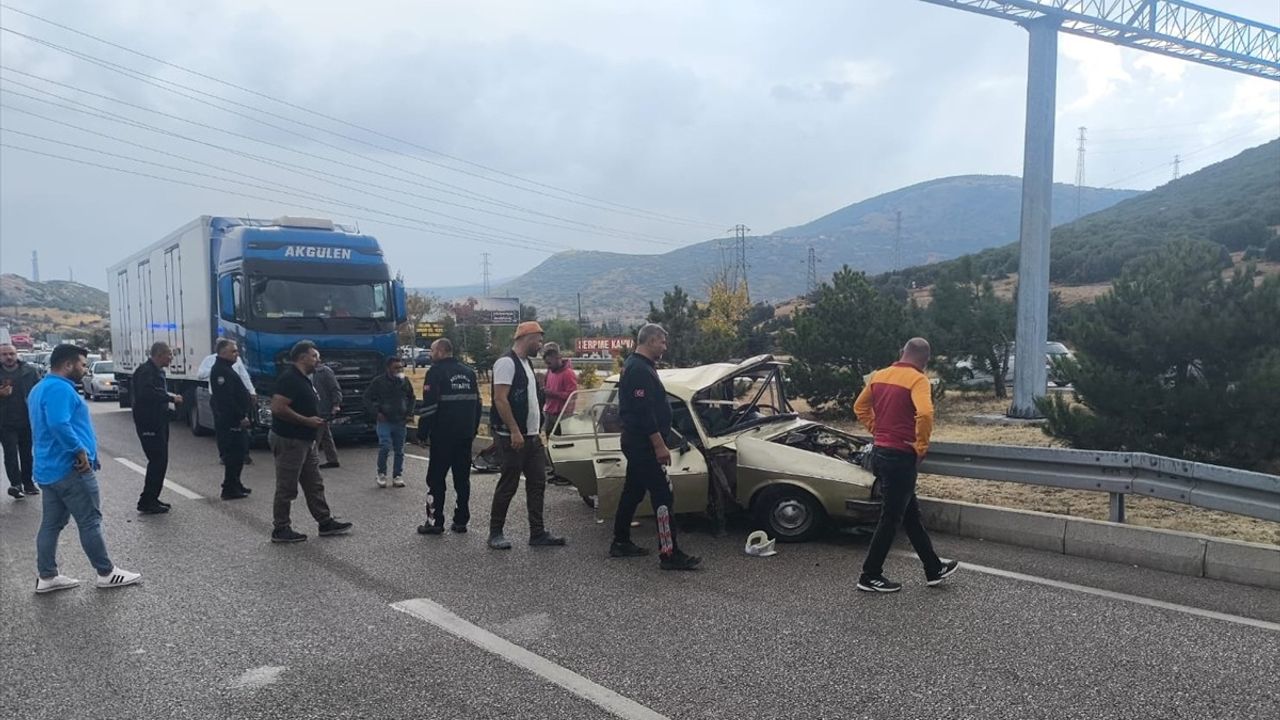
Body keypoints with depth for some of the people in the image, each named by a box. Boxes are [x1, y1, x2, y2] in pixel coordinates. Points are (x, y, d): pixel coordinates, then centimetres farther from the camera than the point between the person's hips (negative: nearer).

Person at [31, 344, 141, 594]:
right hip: (69, 468, -10)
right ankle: (106, 573, 8)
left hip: (49, 468, 10)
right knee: (90, 521, -1)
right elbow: (59, 424, -32)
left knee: (51, 523, 13)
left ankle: (46, 577, 19)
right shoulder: (59, 388, -18)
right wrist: (80, 451, -23)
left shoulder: (41, 388, 17)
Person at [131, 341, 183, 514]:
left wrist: (170, 396, 6)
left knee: (159, 461, 13)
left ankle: (152, 499, 22)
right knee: (157, 461, -10)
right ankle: (146, 502, -5)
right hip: (148, 424, -10)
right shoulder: (145, 371, -15)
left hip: (158, 423, 10)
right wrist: (171, 397, -21)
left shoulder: (157, 371, 17)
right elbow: (147, 393, -30)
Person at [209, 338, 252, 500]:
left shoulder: (227, 369, 19)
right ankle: (229, 489, -3)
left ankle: (235, 484, 24)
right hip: (230, 422, -11)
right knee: (233, 455, -7)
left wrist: (244, 416, 18)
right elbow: (227, 399, -23)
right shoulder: (220, 371, -15)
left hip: (235, 421, 11)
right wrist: (241, 417, -21)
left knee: (237, 454, 16)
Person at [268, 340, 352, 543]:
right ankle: (280, 529, 10)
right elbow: (278, 408, -26)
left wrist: (316, 419, 10)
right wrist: (307, 421, -21)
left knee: (314, 485, 14)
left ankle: (326, 522, 21)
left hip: (305, 441, 10)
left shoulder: (304, 379, 14)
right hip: (288, 441, -10)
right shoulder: (290, 378, -17)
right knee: (287, 488, 0)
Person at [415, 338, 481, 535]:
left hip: (443, 435, -6)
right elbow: (476, 403, 16)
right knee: (462, 478, 10)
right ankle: (461, 521, 12)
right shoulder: (469, 372, 13)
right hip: (466, 435, 6)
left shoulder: (436, 372, -8)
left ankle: (435, 522, 1)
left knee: (436, 479, 1)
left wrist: (422, 432, -8)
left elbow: (429, 406, -15)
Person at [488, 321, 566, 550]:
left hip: (532, 437, 9)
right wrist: (515, 432, -23)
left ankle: (537, 533, 14)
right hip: (513, 437, -9)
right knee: (508, 485, -2)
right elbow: (500, 399, -19)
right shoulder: (506, 363, -12)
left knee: (537, 483, 9)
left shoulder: (526, 364, 18)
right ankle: (495, 533, 10)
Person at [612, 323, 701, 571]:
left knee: (633, 492, 17)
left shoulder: (634, 365, 16)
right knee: (662, 495, -10)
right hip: (643, 444, -11)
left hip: (635, 442, 11)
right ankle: (669, 554, -9)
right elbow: (644, 412, -24)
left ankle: (620, 543, 26)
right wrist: (659, 445, -23)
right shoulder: (640, 370, -18)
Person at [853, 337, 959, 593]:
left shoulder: (879, 376, 8)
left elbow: (860, 408, 18)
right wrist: (922, 447, -17)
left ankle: (934, 569, 30)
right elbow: (925, 413, -30)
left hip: (880, 452, 8)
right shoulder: (917, 379, -14)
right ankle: (870, 576, 12)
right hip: (900, 457, -8)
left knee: (911, 514, 18)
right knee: (891, 518, 4)